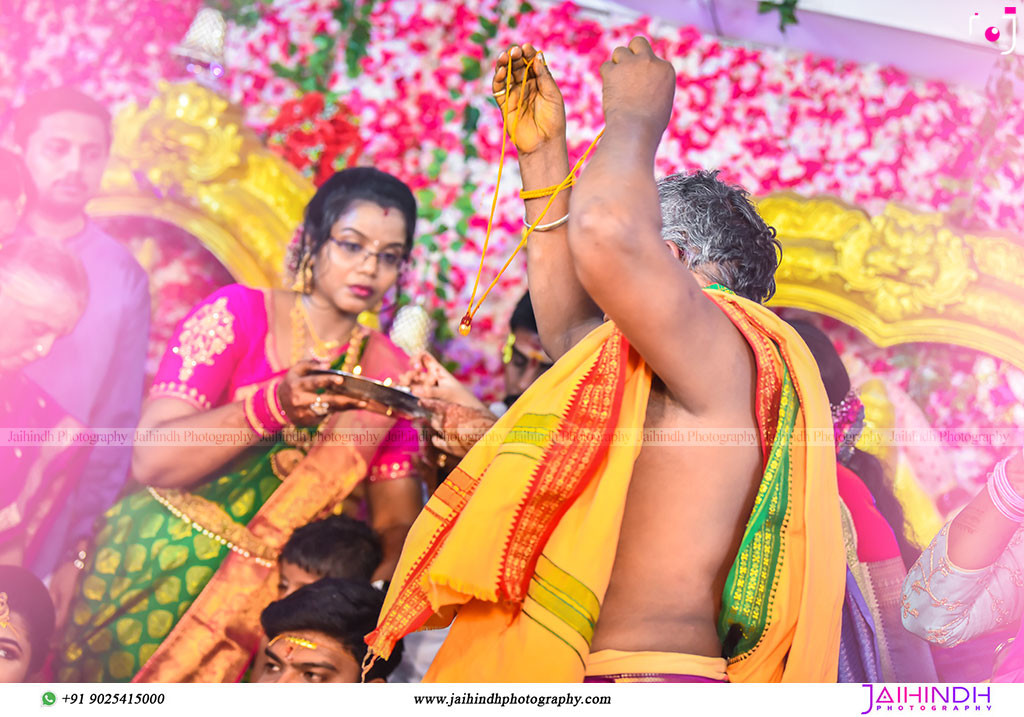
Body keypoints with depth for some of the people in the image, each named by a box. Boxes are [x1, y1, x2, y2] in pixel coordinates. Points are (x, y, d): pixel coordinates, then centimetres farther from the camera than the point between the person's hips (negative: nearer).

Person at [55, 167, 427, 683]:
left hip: (272, 602, 2)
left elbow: (396, 524, 3)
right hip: (159, 576, -2)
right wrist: (275, 405, -27)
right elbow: (152, 461, -14)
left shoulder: (390, 373, 3)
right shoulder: (238, 314, -6)